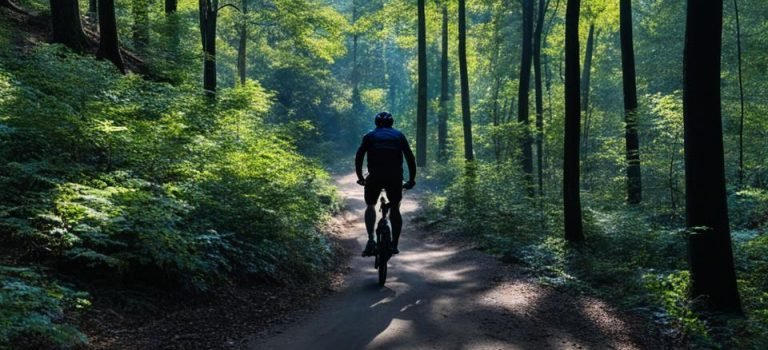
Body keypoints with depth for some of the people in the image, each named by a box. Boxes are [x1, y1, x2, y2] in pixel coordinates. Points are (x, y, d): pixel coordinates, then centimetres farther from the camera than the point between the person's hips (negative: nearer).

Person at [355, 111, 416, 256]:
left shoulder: (370, 136, 17)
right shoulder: (399, 135, 19)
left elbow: (358, 157, 9)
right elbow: (410, 158, 12)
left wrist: (360, 178, 17)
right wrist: (411, 180, 17)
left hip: (375, 176, 0)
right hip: (395, 177, 1)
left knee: (370, 206, 19)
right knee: (395, 208, 18)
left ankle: (371, 240, 1)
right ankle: (394, 245, 13)